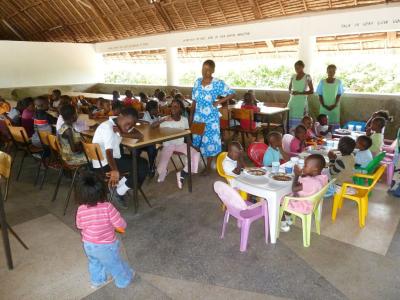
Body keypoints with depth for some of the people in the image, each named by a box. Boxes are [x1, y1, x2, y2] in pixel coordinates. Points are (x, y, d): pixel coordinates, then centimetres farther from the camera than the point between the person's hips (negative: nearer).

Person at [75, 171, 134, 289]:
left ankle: (97, 281, 55)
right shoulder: (107, 207, -32)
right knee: (115, 264, 22)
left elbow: (80, 226, 0)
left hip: (88, 246, 4)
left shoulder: (81, 210, -20)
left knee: (94, 263, 32)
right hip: (106, 246, -4)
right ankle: (124, 280, 46)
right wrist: (117, 227, -2)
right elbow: (121, 227, -25)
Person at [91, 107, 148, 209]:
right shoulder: (107, 127, -25)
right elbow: (108, 151, -39)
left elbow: (140, 135, -6)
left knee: (143, 162, 9)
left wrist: (122, 133, -21)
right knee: (142, 167, -15)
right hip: (104, 163, -9)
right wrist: (115, 170, -54)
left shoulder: (121, 124, 2)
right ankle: (119, 194, 1)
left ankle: (118, 185, 10)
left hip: (115, 157, 9)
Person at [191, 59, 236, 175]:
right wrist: (191, 115, 8)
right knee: (196, 141, 10)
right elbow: (194, 101, 8)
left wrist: (218, 102, -14)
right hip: (198, 117, 4)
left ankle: (208, 167, 19)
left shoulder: (218, 83, -12)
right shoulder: (197, 82, 3)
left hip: (211, 118, -4)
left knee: (209, 141, 4)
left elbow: (232, 94, -8)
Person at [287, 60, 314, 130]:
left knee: (300, 121, -8)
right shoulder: (293, 76, 11)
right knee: (290, 120, 0)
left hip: (302, 103, -4)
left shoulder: (307, 77, -3)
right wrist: (291, 92, -1)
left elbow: (311, 91, -5)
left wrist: (300, 93, -16)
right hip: (292, 102, 5)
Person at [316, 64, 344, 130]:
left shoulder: (338, 82, 2)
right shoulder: (322, 82, 2)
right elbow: (320, 95, 1)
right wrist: (323, 105, -11)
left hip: (334, 108, 0)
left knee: (335, 124, -2)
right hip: (324, 107, 0)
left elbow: (339, 95, 0)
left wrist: (335, 105, -15)